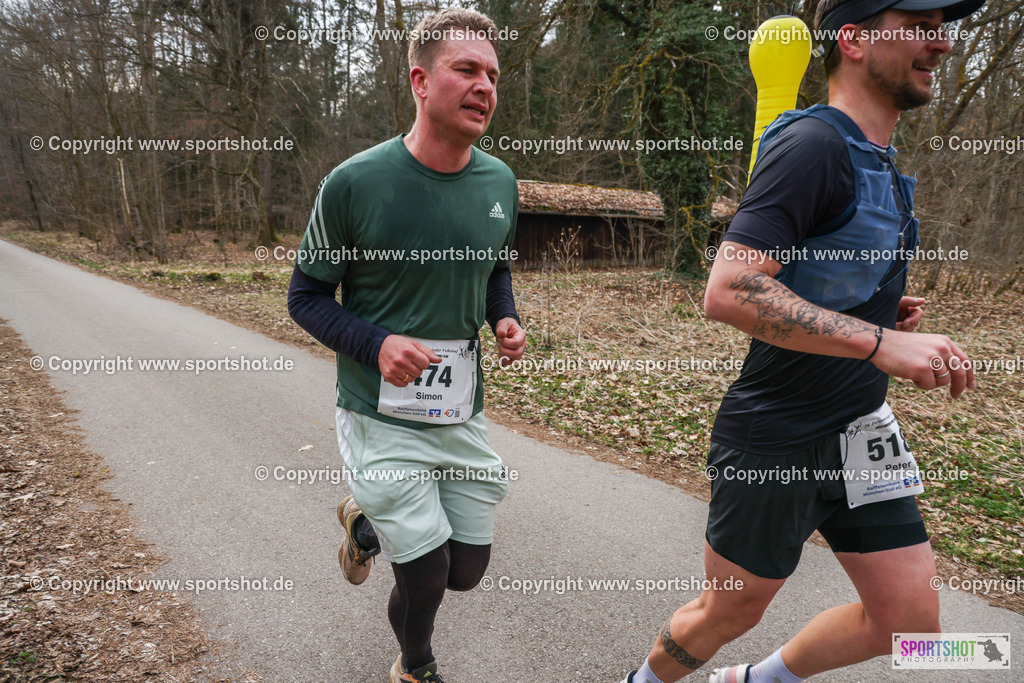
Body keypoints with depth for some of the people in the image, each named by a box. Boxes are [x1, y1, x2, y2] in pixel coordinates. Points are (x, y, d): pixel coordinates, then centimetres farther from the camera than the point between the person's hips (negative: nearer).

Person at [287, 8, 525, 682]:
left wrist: (506, 319, -5)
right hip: (382, 418, -4)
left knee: (468, 571, 14)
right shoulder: (354, 183, -14)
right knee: (427, 578, 0)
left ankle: (368, 524, 44)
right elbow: (306, 295, -5)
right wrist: (377, 344, -22)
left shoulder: (500, 183, 0)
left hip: (465, 416, 5)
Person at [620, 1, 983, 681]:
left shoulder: (879, 164, 12)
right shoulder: (813, 144, -18)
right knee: (731, 613, 11)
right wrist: (880, 341, -32)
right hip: (776, 440, -8)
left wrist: (886, 311, 7)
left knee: (910, 624, 12)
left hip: (860, 430, 9)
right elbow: (728, 292, -31)